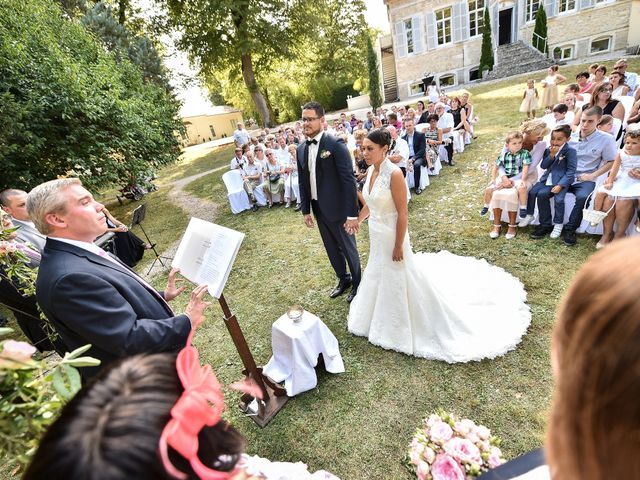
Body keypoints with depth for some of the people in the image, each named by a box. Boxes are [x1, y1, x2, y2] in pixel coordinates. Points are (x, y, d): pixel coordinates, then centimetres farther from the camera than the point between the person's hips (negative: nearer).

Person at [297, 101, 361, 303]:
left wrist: (352, 213, -20)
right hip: (318, 209, 6)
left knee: (348, 248, 11)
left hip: (337, 208, -6)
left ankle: (357, 283, 33)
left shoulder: (335, 145, -15)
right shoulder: (301, 149, 5)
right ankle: (343, 279, 41)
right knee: (332, 249, 19)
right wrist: (305, 210, 9)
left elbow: (349, 180, -18)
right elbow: (302, 182, 11)